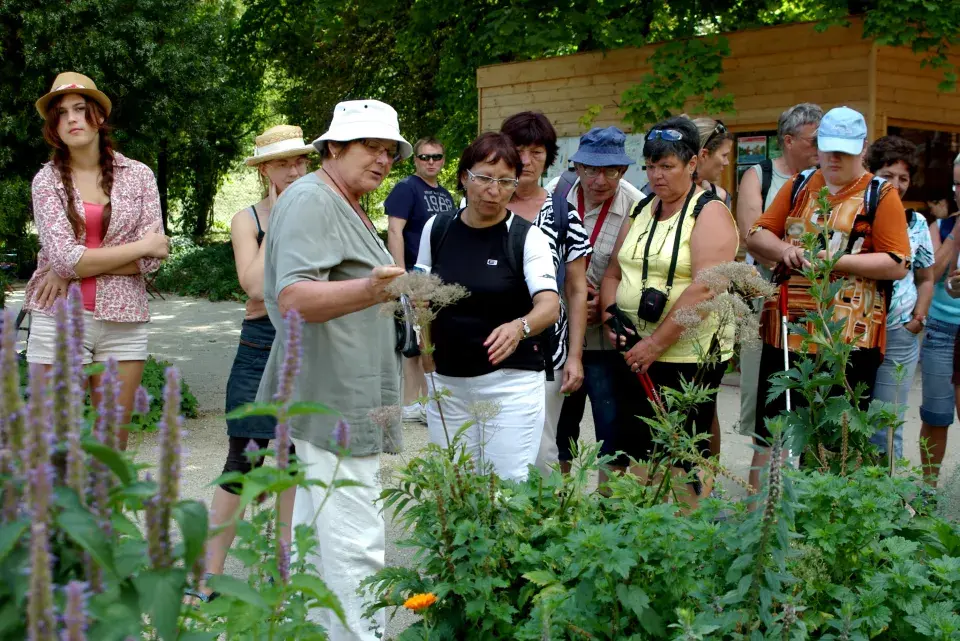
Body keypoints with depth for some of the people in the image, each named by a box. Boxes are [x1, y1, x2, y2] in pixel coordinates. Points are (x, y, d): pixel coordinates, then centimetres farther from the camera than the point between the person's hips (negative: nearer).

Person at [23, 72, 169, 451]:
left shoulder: (139, 175, 4)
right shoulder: (47, 181, 2)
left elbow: (152, 260, -3)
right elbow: (64, 257, -10)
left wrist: (75, 268, -10)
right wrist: (141, 246, -7)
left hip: (123, 321, 1)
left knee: (114, 445, 6)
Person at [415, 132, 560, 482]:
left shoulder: (527, 237, -7)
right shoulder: (437, 228, 3)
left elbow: (550, 305, -19)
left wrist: (520, 326, -39)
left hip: (510, 381, -3)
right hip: (446, 380, 4)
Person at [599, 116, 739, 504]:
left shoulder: (710, 213, -8)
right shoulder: (641, 211, 14)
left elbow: (704, 289, -19)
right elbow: (614, 273, 17)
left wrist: (656, 344, -20)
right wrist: (610, 312, -4)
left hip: (688, 359, -7)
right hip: (634, 355, 7)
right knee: (634, 453, 10)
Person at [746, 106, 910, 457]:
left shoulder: (881, 195, 2)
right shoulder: (799, 186, 14)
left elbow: (898, 265, -6)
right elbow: (756, 236, 12)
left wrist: (839, 261, -17)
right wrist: (784, 250, -9)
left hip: (849, 337, -4)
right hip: (786, 331, 4)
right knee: (772, 431, 9)